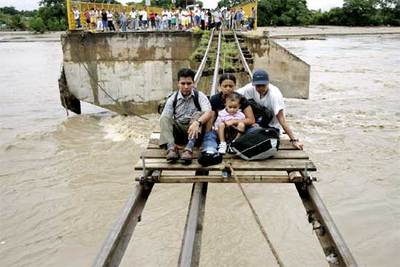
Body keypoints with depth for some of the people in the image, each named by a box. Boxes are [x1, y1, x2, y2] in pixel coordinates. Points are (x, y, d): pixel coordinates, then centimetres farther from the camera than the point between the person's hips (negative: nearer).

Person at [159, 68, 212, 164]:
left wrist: (197, 122, -42)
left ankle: (189, 149, -42)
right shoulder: (172, 99, 1)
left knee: (198, 114, -28)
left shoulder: (199, 96, -4)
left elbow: (209, 112, -22)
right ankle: (171, 148, -40)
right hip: (178, 133, 2)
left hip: (194, 131, -1)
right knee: (164, 118, -23)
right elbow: (164, 119, -6)